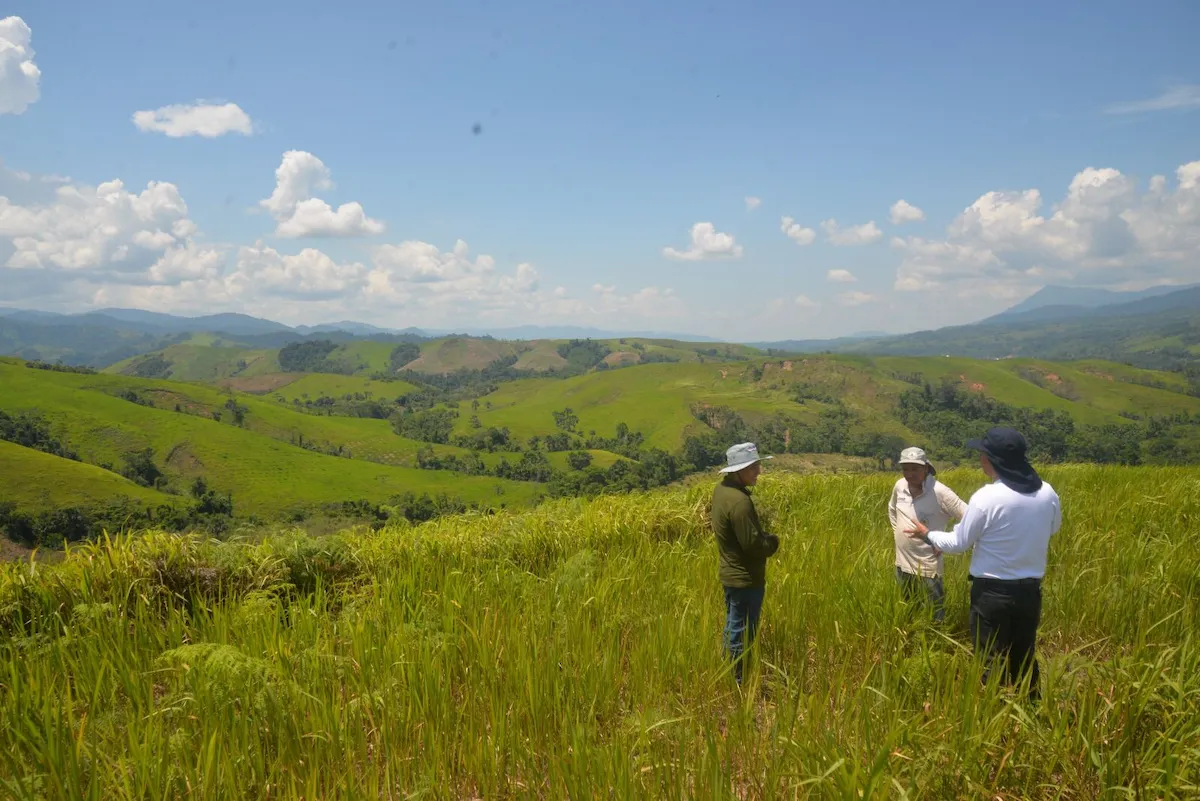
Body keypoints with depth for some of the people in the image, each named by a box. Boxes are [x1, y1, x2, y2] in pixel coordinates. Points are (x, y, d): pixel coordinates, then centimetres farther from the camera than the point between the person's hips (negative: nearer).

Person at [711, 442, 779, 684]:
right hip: (745, 578, -10)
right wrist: (773, 542, -6)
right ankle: (737, 680, 14)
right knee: (741, 635, 3)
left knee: (733, 629, 21)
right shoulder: (739, 501, -28)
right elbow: (752, 545, -25)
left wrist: (764, 538, 3)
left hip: (731, 573, 10)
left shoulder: (722, 489, 3)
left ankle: (729, 677, 33)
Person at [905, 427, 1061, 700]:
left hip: (992, 592, -5)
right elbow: (1053, 528, 17)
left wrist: (927, 534, 8)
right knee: (1024, 658, 20)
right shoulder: (1047, 493, -4)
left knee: (992, 662, 6)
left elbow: (958, 543, -9)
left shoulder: (986, 498, -21)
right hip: (1030, 590, 6)